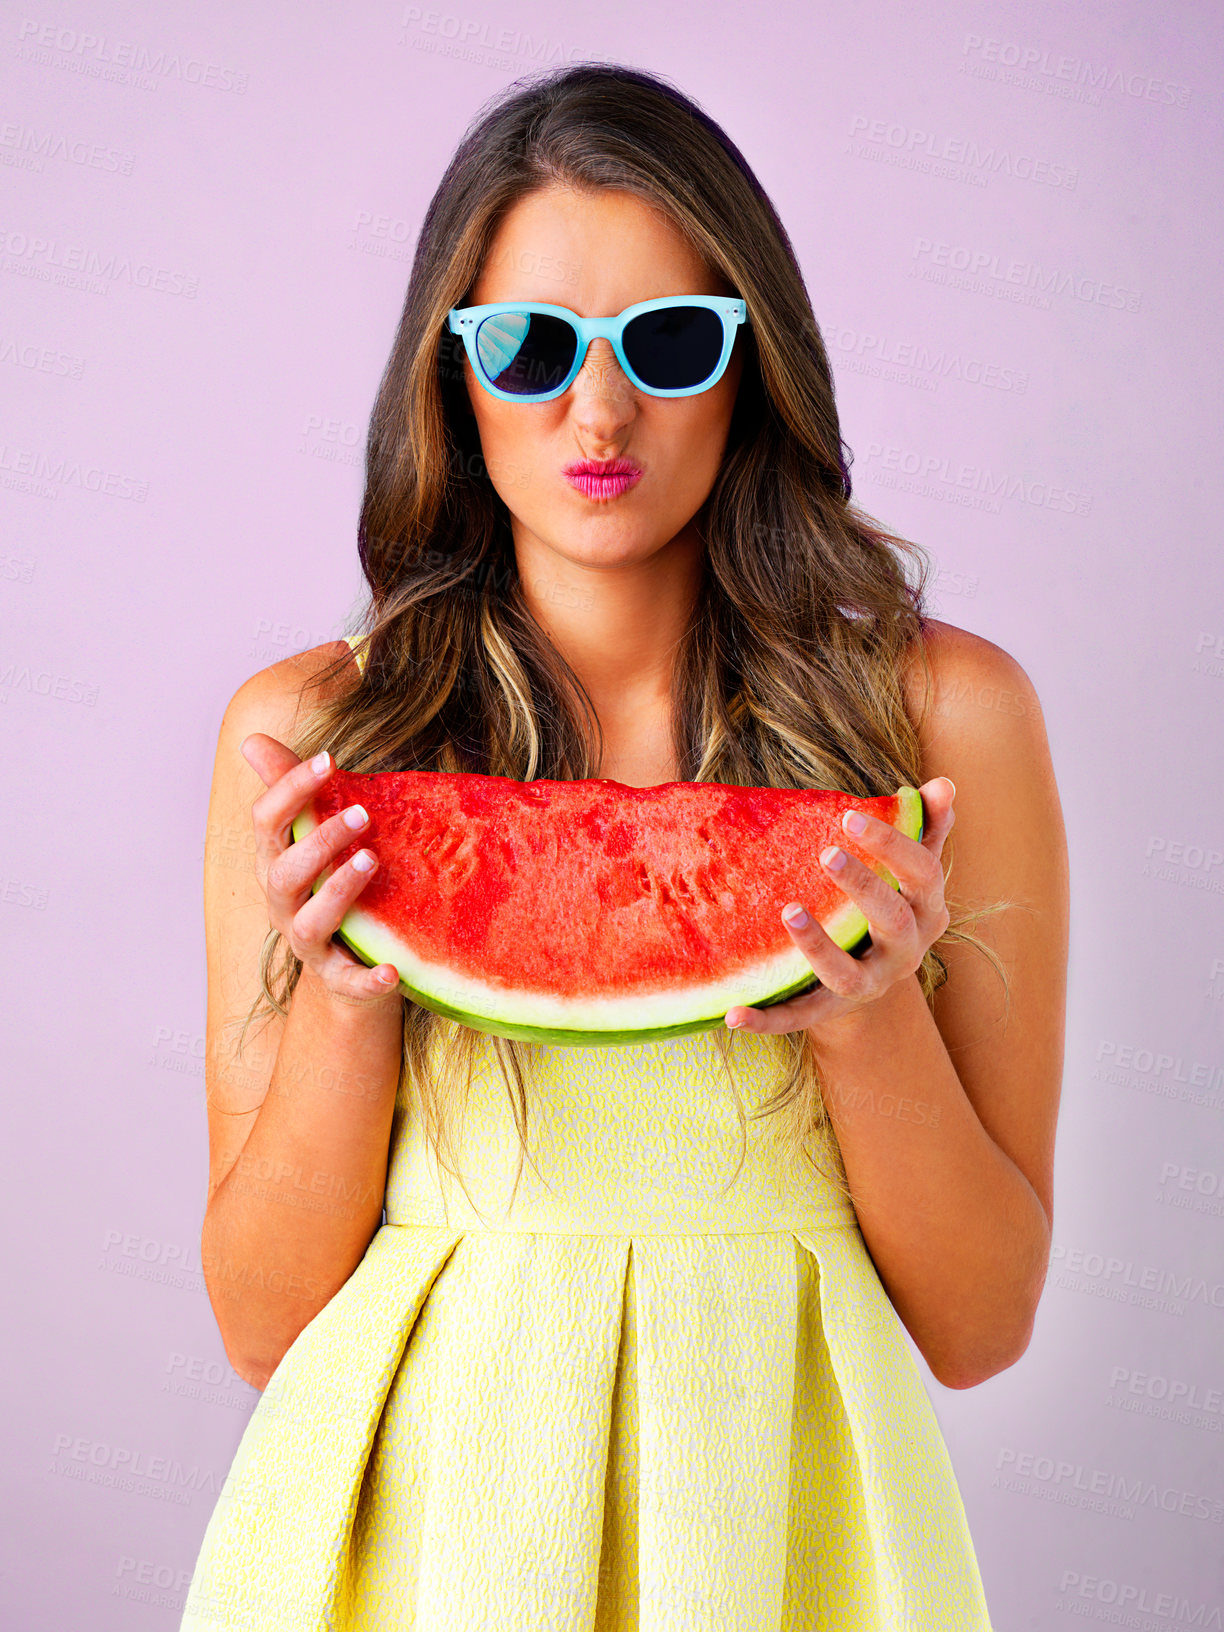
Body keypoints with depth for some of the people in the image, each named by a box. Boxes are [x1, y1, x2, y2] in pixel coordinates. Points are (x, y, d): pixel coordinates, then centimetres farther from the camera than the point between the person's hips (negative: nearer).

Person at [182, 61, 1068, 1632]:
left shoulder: (943, 710, -6)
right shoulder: (309, 728, -4)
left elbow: (978, 1324, -3)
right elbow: (262, 1323, -3)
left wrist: (872, 1018, -19)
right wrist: (342, 1000, -18)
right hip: (413, 1501, 0)